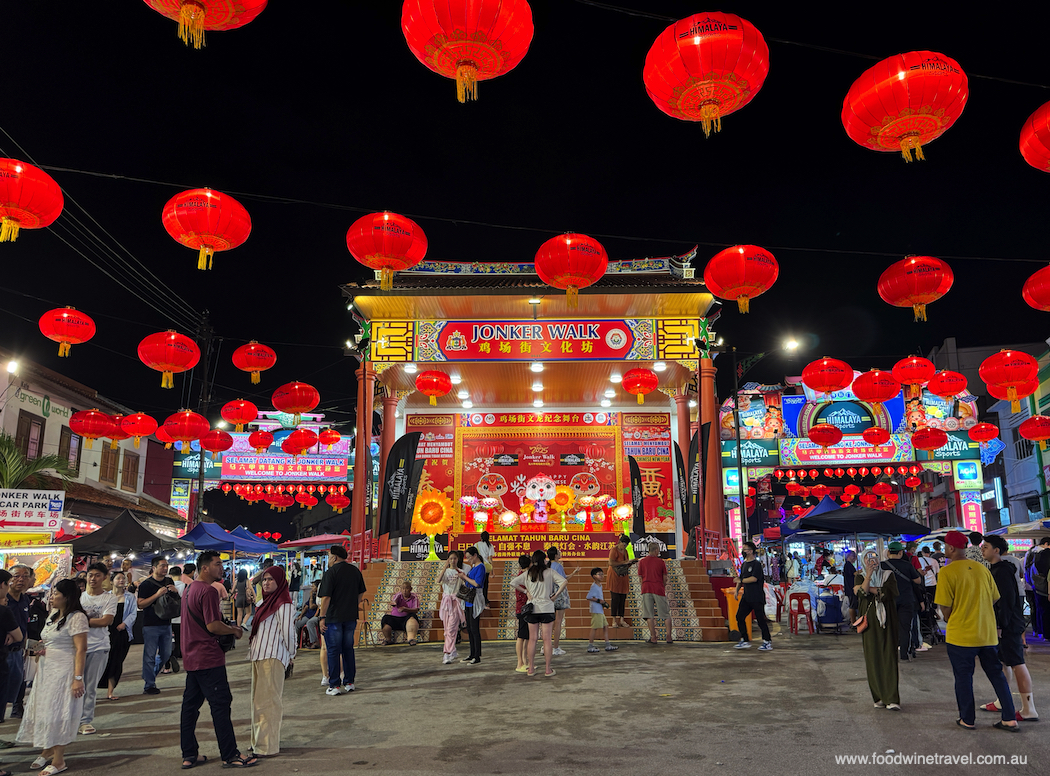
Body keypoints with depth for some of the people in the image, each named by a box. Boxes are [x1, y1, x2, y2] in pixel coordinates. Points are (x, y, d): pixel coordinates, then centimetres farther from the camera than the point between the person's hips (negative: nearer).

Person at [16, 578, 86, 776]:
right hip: (46, 670, 9)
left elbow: (81, 649, -21)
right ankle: (47, 751, 32)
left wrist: (78, 678, -24)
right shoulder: (53, 615, 11)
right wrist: (41, 647, 3)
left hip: (64, 671, -9)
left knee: (58, 712, -1)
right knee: (44, 709, 13)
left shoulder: (76, 617, -17)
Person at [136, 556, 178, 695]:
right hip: (151, 625, -6)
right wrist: (157, 595, -23)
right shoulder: (146, 584, -7)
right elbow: (141, 604, -14)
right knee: (150, 656, -2)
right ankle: (149, 686, 6)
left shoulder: (169, 581, 10)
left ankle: (149, 675, 33)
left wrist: (176, 591, -3)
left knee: (166, 654, 12)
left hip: (166, 623, 6)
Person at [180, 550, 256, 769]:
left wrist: (228, 628, 17)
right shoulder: (208, 591, -18)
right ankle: (230, 755, 0)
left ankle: (189, 755, 20)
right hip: (209, 658, -10)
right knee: (221, 705, -5)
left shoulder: (190, 589, 14)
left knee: (190, 705, 13)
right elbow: (213, 626, -22)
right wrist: (234, 630, -6)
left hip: (192, 658, 10)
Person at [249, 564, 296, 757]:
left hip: (272, 657, -10)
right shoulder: (267, 601, 16)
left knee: (268, 701, -6)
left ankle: (268, 747, -1)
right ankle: (259, 740, 28)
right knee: (258, 700, 16)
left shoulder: (283, 604, -13)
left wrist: (291, 655, -3)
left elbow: (288, 632, -15)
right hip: (259, 656, 10)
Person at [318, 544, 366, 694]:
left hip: (333, 617, -6)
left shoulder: (330, 573, -12)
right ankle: (349, 682, 19)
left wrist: (322, 617, -11)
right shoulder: (355, 570, 7)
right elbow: (361, 593, 15)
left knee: (333, 651, 2)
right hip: (351, 617, 6)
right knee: (348, 649, 14)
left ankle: (335, 686, 4)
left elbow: (326, 597, -16)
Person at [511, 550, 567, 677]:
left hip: (532, 609, 3)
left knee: (532, 639, 8)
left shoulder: (527, 574, 4)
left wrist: (526, 591, 4)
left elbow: (512, 583, 1)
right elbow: (564, 582, -15)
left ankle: (531, 669, 13)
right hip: (547, 608, -3)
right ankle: (548, 670, 6)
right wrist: (555, 595, -6)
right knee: (547, 639, 2)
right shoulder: (549, 572, -4)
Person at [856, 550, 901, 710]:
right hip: (869, 622, 1)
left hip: (887, 621, -1)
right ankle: (878, 697, 10)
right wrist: (868, 575, -19)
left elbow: (890, 593, -9)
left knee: (889, 658, -7)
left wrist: (870, 588, -7)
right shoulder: (861, 577, 9)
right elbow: (861, 593, -11)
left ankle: (892, 699, -8)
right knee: (872, 659, 0)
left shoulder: (889, 575, 8)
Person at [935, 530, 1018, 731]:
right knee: (997, 674, 15)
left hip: (961, 634, -5)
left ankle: (968, 719, 16)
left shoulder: (947, 572, -15)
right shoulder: (982, 569, 2)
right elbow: (994, 599, 10)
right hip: (987, 633, 5)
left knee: (963, 677, 8)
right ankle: (1010, 719, 15)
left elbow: (945, 607, -14)